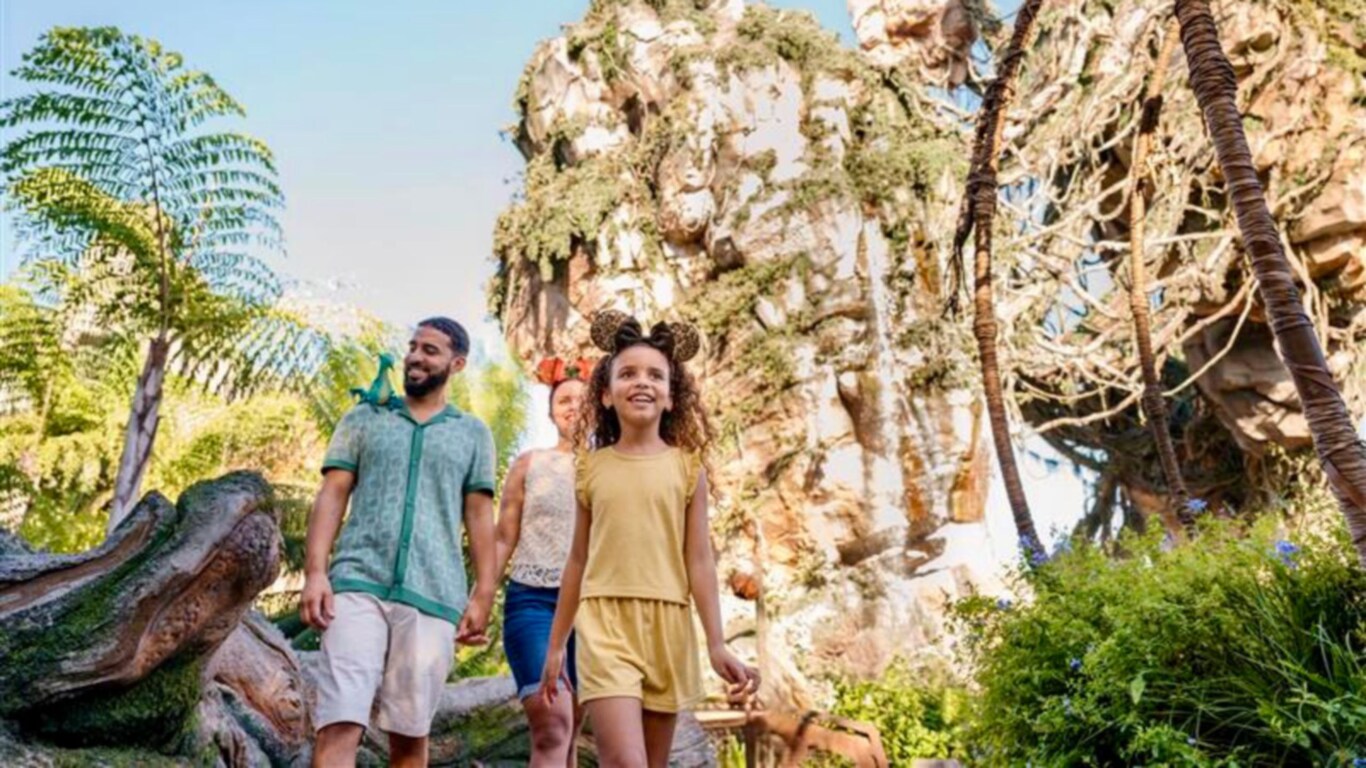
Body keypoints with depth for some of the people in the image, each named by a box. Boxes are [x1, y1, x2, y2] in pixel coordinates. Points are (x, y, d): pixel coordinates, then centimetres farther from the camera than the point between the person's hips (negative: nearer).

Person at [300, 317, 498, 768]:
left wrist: (483, 596, 1)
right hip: (358, 585, 0)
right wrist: (315, 572, -6)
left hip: (433, 597, 1)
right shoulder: (364, 418, 15)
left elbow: (479, 517, 11)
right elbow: (332, 496, 8)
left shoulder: (473, 434, 15)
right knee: (339, 725, -12)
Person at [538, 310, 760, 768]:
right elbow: (578, 560, 11)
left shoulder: (687, 468, 3)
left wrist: (717, 645, -6)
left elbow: (699, 561, 1)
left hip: (668, 627, 1)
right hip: (605, 624, -1)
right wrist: (556, 644, 14)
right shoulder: (592, 468, 5)